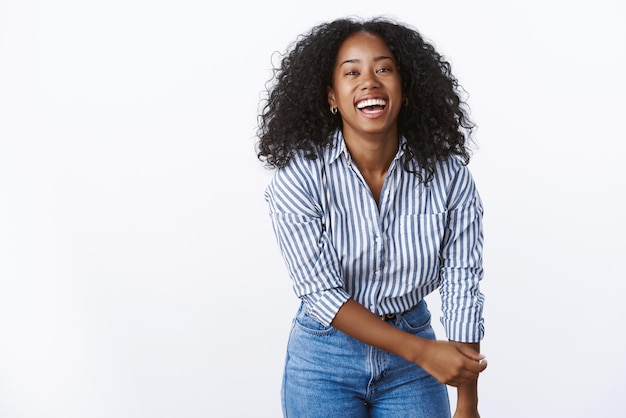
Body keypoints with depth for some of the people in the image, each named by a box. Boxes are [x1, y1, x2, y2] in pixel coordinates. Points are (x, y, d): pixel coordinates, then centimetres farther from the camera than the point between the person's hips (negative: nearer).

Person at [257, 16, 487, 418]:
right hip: (325, 361, -1)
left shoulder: (449, 177, -12)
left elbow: (462, 289, -10)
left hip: (413, 360, 2)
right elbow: (322, 294, -18)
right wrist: (421, 350, -23)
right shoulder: (299, 178, -17)